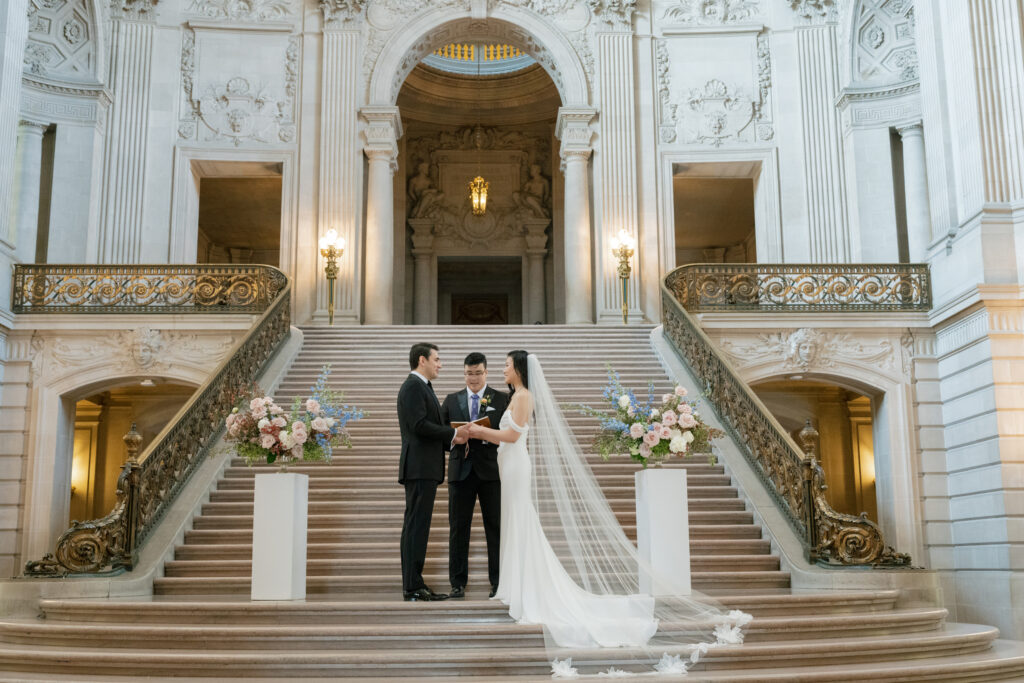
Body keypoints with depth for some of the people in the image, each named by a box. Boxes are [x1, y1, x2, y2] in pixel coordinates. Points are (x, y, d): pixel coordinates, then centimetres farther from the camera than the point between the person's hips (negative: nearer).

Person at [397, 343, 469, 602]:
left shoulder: (422, 387, 23)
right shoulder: (413, 386, -9)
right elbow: (419, 425, -20)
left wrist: (451, 440, 10)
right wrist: (454, 433, -12)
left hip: (425, 469, 10)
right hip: (419, 467, -10)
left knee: (417, 527, 10)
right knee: (416, 525, -9)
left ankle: (414, 583, 13)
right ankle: (413, 586, -7)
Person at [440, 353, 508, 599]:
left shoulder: (502, 399, 7)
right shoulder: (451, 400, 13)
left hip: (491, 470, -2)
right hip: (461, 470, 2)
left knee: (495, 528, 2)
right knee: (458, 528, 2)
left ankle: (498, 583, 9)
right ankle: (458, 583, 8)